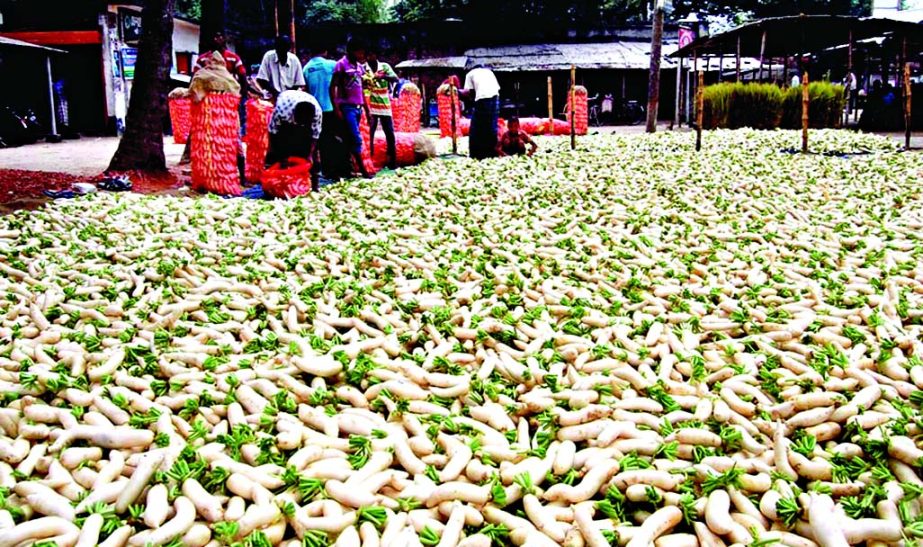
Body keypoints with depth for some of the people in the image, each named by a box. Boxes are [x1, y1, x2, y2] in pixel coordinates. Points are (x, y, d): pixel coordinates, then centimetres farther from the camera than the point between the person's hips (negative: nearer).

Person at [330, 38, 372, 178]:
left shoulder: (359, 66, 14)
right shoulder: (341, 64, -6)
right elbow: (332, 87, -7)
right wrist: (336, 108, -14)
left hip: (358, 107, 7)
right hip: (347, 107, -7)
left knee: (350, 138, 7)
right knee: (356, 138, -10)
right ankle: (363, 170, -8)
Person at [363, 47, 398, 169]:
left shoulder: (385, 66, 2)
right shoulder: (363, 68, -1)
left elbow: (396, 79, -11)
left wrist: (383, 76, -29)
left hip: (385, 105, 2)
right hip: (370, 107, -1)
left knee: (390, 133, 5)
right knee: (369, 134, -3)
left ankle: (393, 161, 15)